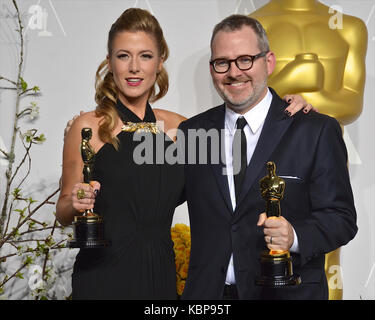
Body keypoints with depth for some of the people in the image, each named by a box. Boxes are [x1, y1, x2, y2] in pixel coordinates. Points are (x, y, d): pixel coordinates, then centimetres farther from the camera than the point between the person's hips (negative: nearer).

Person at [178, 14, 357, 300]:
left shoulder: (317, 131, -6)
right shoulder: (192, 132, 4)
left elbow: (341, 217, -8)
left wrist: (295, 236, -26)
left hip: (287, 291, -2)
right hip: (207, 290, 3)